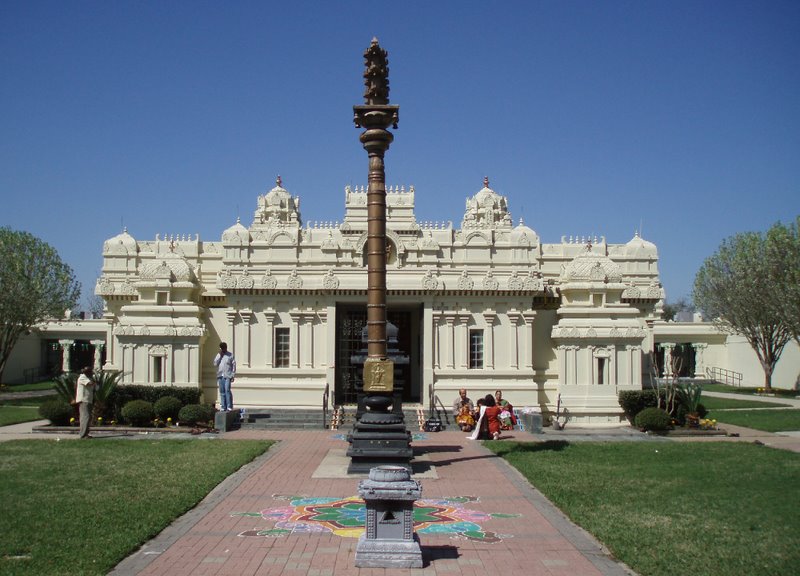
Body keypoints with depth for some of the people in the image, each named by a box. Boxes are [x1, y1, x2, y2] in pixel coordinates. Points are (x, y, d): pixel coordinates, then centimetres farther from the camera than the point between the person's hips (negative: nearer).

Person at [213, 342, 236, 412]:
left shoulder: (230, 355, 2)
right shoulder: (218, 355, 14)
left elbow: (234, 366, 0)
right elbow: (215, 363, 2)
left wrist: (232, 376, -6)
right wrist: (220, 356, -4)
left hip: (227, 376, -4)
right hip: (220, 376, 4)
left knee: (227, 390, -13)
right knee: (222, 392, 4)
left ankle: (229, 407, -12)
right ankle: (223, 407, 7)